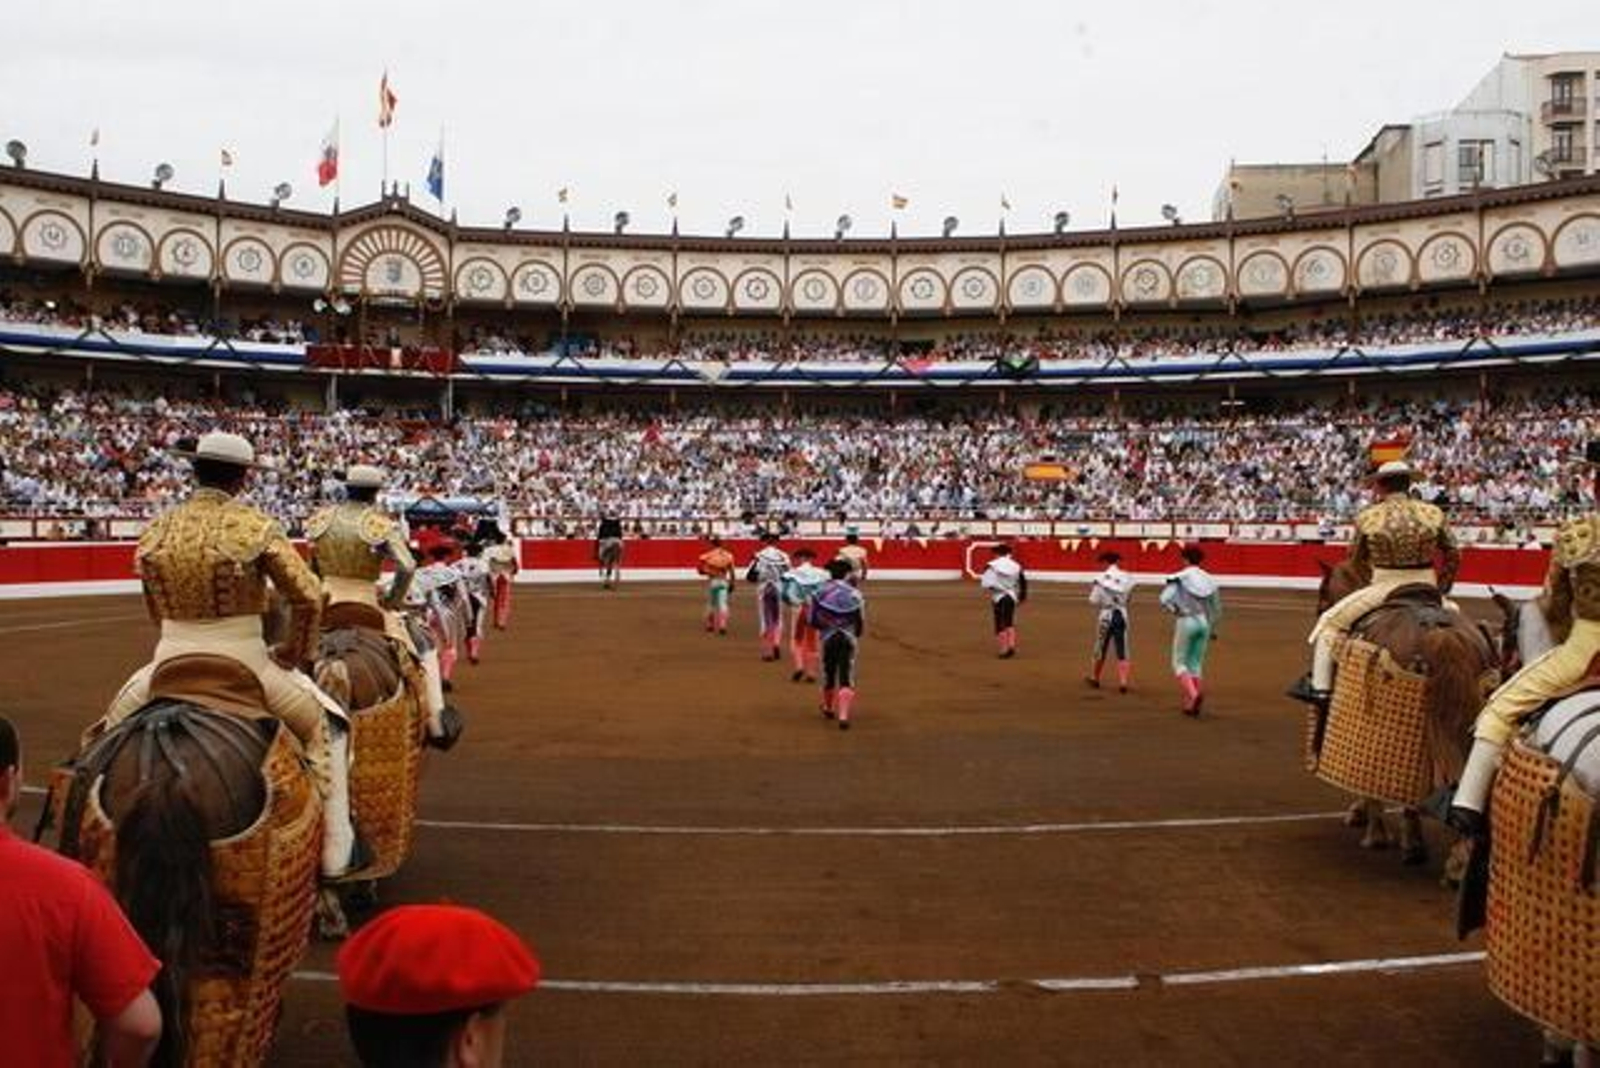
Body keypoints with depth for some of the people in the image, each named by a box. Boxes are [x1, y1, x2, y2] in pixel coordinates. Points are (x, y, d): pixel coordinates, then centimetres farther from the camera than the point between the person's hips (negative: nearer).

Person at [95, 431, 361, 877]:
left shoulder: (156, 529, 4)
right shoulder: (255, 526, -9)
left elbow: (156, 609, 14)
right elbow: (309, 598, -12)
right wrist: (292, 656, 3)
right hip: (244, 665, -4)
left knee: (110, 729, 33)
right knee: (325, 726, 15)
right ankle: (336, 852, 13)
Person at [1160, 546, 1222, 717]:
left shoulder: (1180, 578, -7)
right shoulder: (1210, 580, 8)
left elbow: (1165, 599, -18)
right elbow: (1216, 609, 13)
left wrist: (1177, 611, -2)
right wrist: (1212, 629, 23)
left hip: (1187, 621, -5)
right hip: (1204, 622, 5)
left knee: (1179, 662, 4)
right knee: (1196, 663, 13)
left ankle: (1192, 694, -20)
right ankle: (1192, 704, 8)